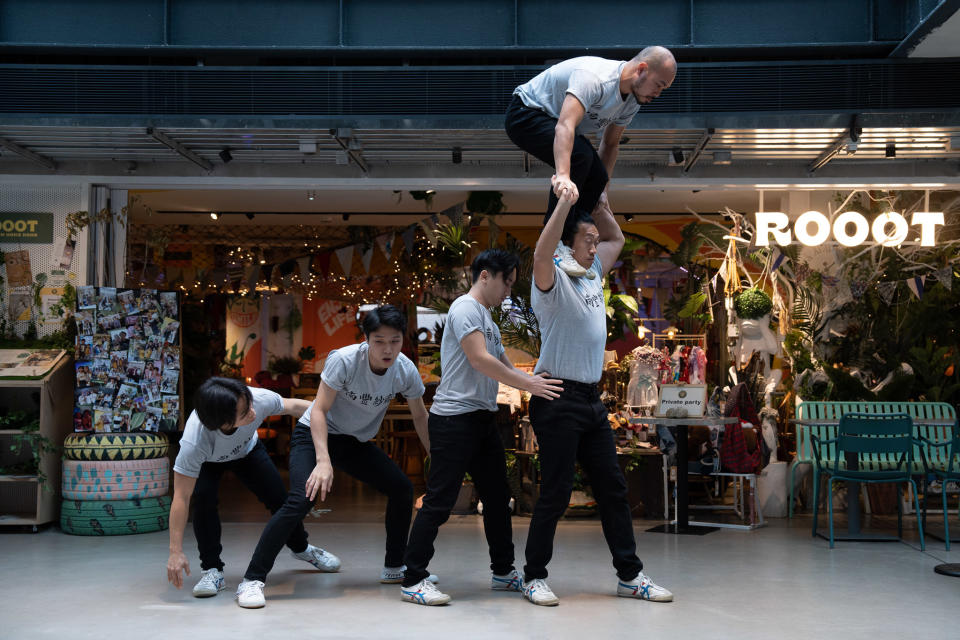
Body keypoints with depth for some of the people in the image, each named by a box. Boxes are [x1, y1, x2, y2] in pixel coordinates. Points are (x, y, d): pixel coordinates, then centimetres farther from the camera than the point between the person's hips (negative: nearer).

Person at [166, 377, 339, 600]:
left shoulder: (260, 399, -41)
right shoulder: (194, 442, -47)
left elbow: (293, 406, -18)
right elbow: (181, 498, -42)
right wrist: (176, 552, -43)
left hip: (247, 449, 3)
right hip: (207, 461, -3)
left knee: (279, 497, 1)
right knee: (203, 497, -29)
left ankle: (301, 548, 33)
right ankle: (212, 570, -11)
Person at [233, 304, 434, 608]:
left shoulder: (406, 370, -14)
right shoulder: (344, 359, -28)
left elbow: (420, 417, 2)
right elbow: (319, 410, -27)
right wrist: (323, 461, -37)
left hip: (356, 443, 6)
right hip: (313, 435, -5)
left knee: (403, 488, -2)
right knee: (302, 499, -26)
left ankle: (394, 568, 19)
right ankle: (252, 580, -21)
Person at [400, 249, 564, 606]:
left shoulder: (488, 319, 20)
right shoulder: (465, 308, -10)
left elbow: (502, 366, 19)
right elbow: (480, 360, -20)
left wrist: (533, 380, 2)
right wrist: (528, 385, -15)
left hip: (483, 419, 10)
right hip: (454, 418, -10)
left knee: (497, 497, 14)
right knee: (439, 502, -8)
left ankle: (503, 572, 25)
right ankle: (413, 580, -3)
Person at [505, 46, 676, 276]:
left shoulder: (633, 100, -4)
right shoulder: (595, 77, -33)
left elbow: (611, 144, 10)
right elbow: (565, 126, -47)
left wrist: (601, 190, 4)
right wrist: (563, 176, -60)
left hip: (554, 119, 9)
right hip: (526, 114, -9)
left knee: (597, 178, -9)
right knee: (578, 156, -32)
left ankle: (570, 246, 0)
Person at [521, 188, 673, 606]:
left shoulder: (593, 276, 13)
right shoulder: (553, 282, -10)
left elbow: (616, 238, 27)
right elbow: (541, 255, -32)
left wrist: (599, 203, 13)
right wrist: (565, 203, -32)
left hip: (591, 400, 8)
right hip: (559, 400, -8)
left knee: (613, 489, 10)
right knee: (556, 493, -4)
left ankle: (629, 575, 17)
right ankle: (534, 577, 9)